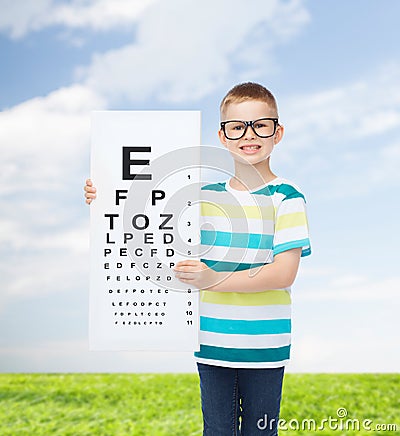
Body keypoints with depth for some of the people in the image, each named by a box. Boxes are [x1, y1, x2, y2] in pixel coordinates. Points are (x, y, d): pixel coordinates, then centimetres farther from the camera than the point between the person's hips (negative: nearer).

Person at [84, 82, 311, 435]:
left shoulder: (286, 198, -6)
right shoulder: (205, 196, 5)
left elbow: (284, 273, -15)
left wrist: (215, 280, -27)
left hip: (263, 348, -2)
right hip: (212, 343, 3)